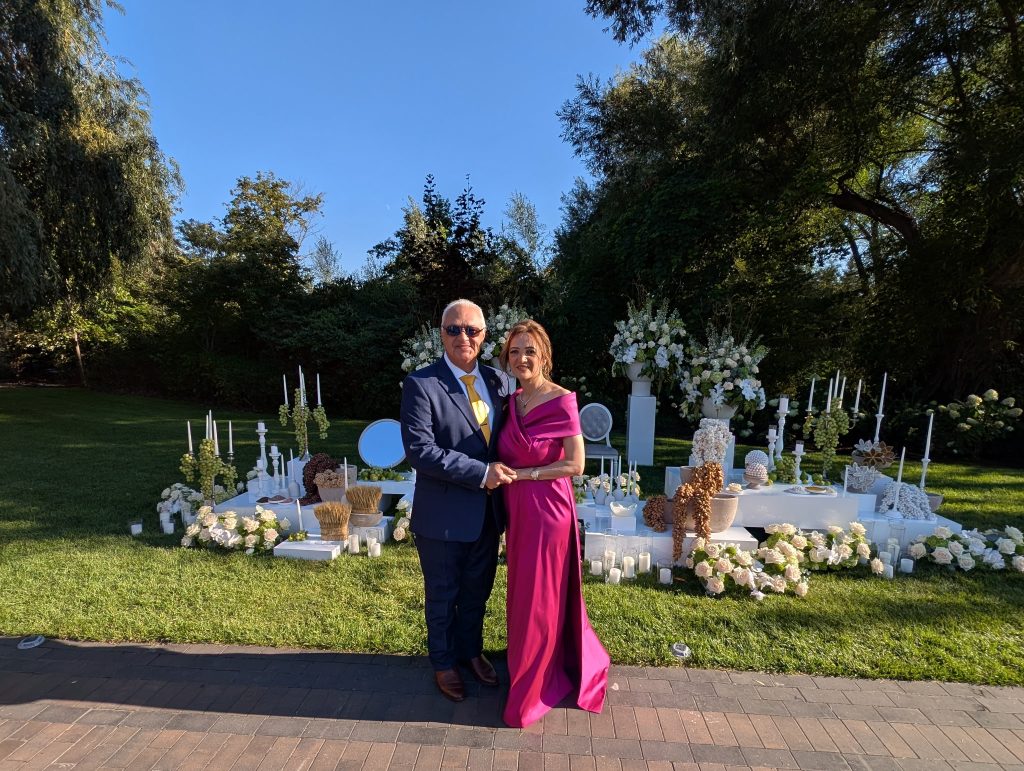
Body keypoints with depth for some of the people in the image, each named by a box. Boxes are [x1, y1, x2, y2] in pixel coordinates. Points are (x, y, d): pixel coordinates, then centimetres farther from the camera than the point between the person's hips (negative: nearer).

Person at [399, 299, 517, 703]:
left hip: (488, 511, 5)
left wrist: (502, 469, -2)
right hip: (444, 514, -5)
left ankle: (472, 650, 49)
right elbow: (419, 449, -24)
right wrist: (481, 472, -24)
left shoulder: (492, 379, 3)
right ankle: (443, 662, 43)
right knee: (443, 596, 18)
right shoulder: (421, 384, -16)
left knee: (477, 591, 24)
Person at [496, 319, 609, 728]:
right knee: (522, 593, 21)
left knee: (540, 601, 8)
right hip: (517, 511, 8)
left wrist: (524, 474, -17)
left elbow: (575, 464, -17)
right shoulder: (513, 402, 5)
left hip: (548, 510, -7)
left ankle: (530, 691, 30)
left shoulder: (562, 401, -16)